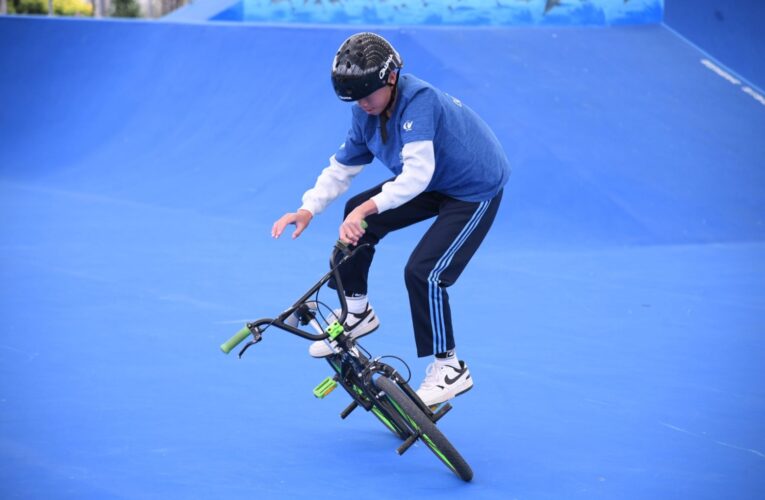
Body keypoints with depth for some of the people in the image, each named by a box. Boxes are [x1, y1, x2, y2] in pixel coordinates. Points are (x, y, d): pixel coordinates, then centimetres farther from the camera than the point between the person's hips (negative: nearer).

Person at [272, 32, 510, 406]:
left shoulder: (418, 100, -33)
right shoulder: (366, 113, -7)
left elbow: (418, 172, -42)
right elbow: (341, 167, 0)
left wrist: (368, 207, -50)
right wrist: (308, 210, -15)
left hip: (477, 190, -9)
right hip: (434, 185, 9)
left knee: (422, 271, -18)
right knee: (358, 218, 3)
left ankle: (450, 368, -2)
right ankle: (357, 311, 20)